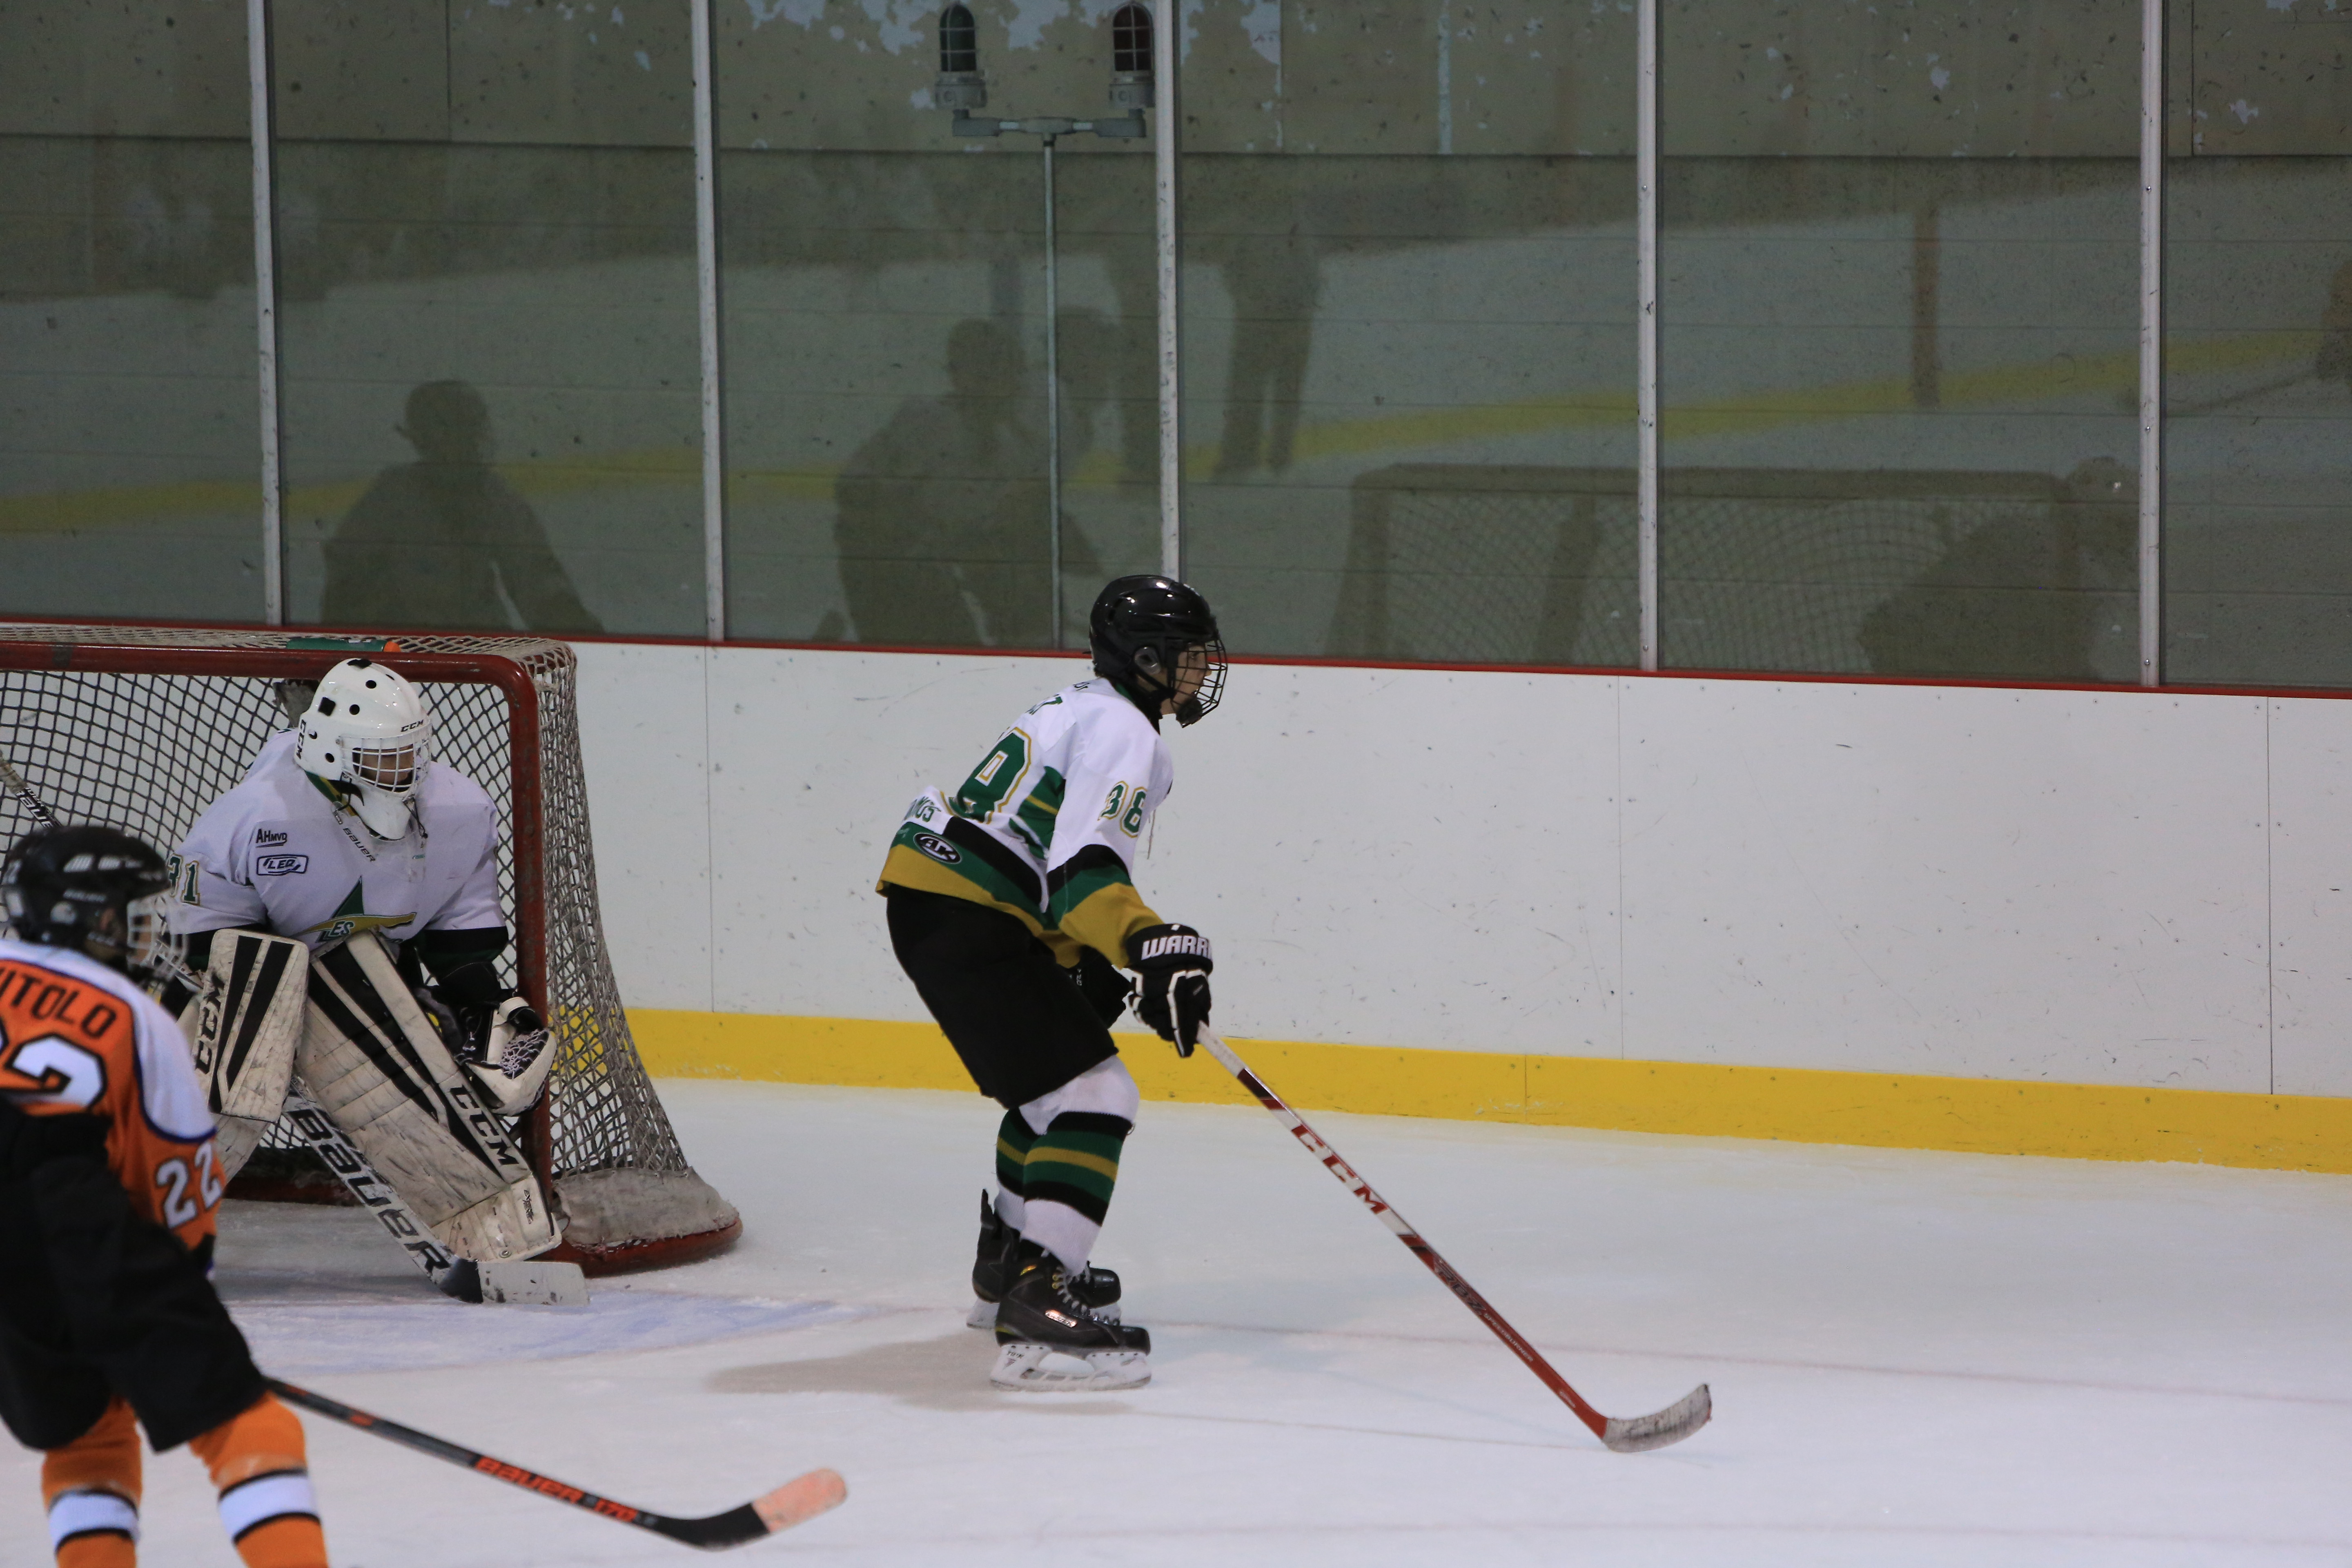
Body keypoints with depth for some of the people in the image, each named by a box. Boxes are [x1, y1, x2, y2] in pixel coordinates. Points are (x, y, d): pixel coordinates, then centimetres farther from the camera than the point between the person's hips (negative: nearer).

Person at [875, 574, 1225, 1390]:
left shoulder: (1082, 710, 22)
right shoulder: (1123, 733, -12)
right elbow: (1084, 870, -26)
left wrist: (1088, 965, 26)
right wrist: (1153, 948, -38)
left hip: (931, 903, 11)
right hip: (965, 922, -11)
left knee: (1052, 1086, 29)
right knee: (1093, 1099, -16)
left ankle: (1009, 1265, 46)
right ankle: (1038, 1310, -28)